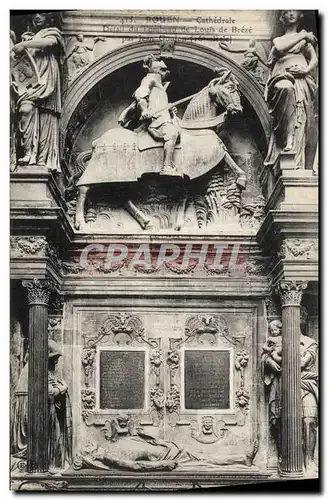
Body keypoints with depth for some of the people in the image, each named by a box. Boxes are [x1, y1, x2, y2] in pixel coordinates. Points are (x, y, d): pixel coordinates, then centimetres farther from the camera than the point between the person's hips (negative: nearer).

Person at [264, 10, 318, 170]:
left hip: (303, 80, 1)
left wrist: (306, 70, -8)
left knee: (305, 122, -14)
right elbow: (280, 48, 1)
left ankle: (305, 168, -20)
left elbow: (314, 59, 13)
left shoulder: (306, 38, 27)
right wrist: (302, 36, 5)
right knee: (286, 88, -40)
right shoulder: (278, 39, 26)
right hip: (283, 78, -1)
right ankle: (288, 137, -42)